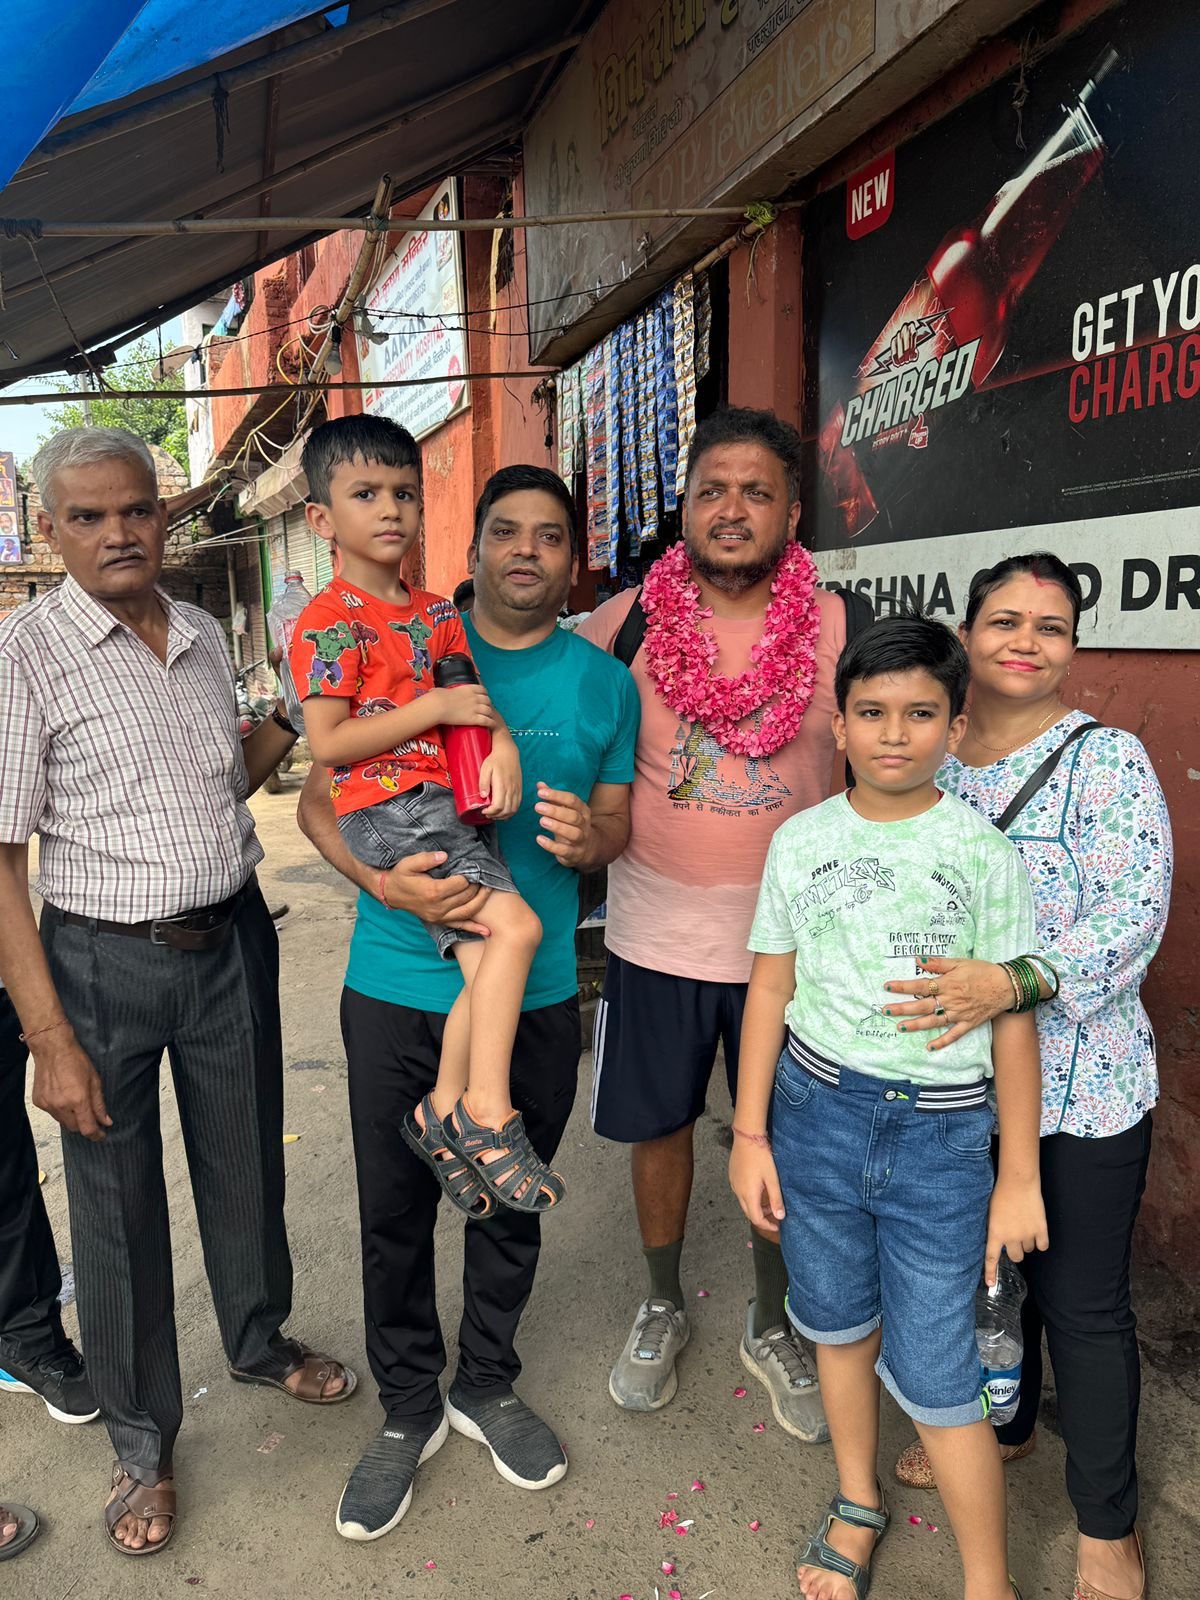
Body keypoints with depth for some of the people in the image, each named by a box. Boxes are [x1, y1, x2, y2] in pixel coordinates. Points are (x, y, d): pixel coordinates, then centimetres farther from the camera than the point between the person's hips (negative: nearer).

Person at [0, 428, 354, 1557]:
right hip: (104, 960, -4)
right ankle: (140, 1436, 34)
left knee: (245, 1161, 19)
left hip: (233, 941, 5)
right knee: (116, 1198, 11)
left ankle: (259, 1341, 46)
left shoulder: (204, 638, 5)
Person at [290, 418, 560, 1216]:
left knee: (486, 959, -5)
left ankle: (447, 1110, 11)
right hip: (388, 809, -7)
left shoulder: (438, 611, 17)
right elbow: (327, 742, -11)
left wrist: (502, 743, -6)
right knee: (516, 926, -19)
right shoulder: (329, 621, -4)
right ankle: (488, 1113, -10)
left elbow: (470, 694, 16)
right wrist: (434, 709, -13)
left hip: (445, 804, 7)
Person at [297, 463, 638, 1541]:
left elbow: (622, 824, 8)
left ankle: (486, 1388, 43)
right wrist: (385, 881, -20)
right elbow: (320, 800, -1)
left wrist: (586, 837, -17)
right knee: (396, 1209, 12)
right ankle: (409, 1408, 37)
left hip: (537, 992, 2)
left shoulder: (604, 682, 3)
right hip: (399, 986, -1)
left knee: (511, 1206, 17)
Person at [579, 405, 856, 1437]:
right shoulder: (628, 622, -7)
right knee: (661, 1125, 16)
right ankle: (662, 1309, 42)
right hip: (656, 933, 1)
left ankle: (772, 1328, 39)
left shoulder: (834, 627, -7)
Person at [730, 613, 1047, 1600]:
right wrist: (749, 1134, 3)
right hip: (815, 1110, 3)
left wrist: (1020, 1176, -3)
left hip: (940, 1132, -2)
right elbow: (770, 989, 3)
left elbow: (1012, 1019, -4)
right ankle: (859, 1504, 46)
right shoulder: (803, 840, -1)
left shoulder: (983, 851, -7)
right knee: (839, 1325, 20)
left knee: (932, 1376, 2)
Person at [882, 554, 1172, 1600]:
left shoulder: (1107, 760, -11)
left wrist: (1012, 981, -32)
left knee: (1081, 1300, 9)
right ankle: (999, 1425, 49)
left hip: (1082, 1088, -4)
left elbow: (1135, 913, -19)